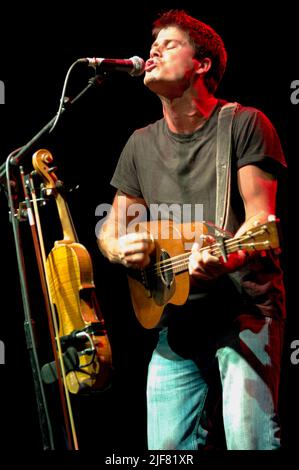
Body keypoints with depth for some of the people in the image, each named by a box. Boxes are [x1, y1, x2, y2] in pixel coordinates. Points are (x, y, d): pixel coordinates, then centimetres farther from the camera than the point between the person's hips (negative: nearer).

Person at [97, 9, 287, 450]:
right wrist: (120, 248, -7)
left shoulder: (243, 123, -2)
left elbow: (260, 219, -9)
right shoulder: (141, 144, 13)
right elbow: (111, 227, 18)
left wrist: (224, 258, -30)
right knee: (166, 447, 0)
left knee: (248, 439, -18)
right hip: (176, 317, 5)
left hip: (246, 306, -5)